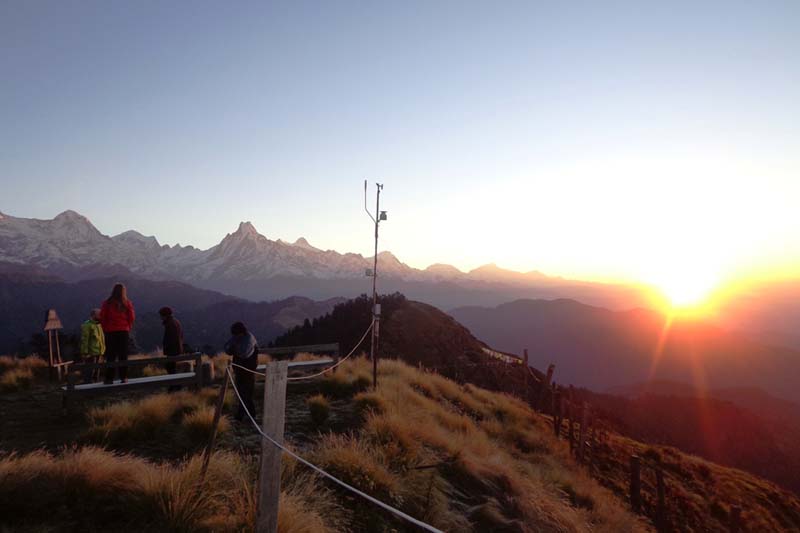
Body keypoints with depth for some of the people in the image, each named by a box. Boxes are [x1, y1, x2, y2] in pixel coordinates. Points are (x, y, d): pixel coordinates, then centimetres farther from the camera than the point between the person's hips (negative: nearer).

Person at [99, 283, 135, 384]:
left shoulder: (107, 303, -2)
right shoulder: (127, 303, -1)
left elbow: (102, 318, -2)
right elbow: (132, 317, -2)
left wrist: (106, 329, 9)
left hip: (110, 332, 0)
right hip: (124, 331, 0)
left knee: (110, 356, 5)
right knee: (123, 355, 5)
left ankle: (109, 378, 6)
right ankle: (123, 377, 4)